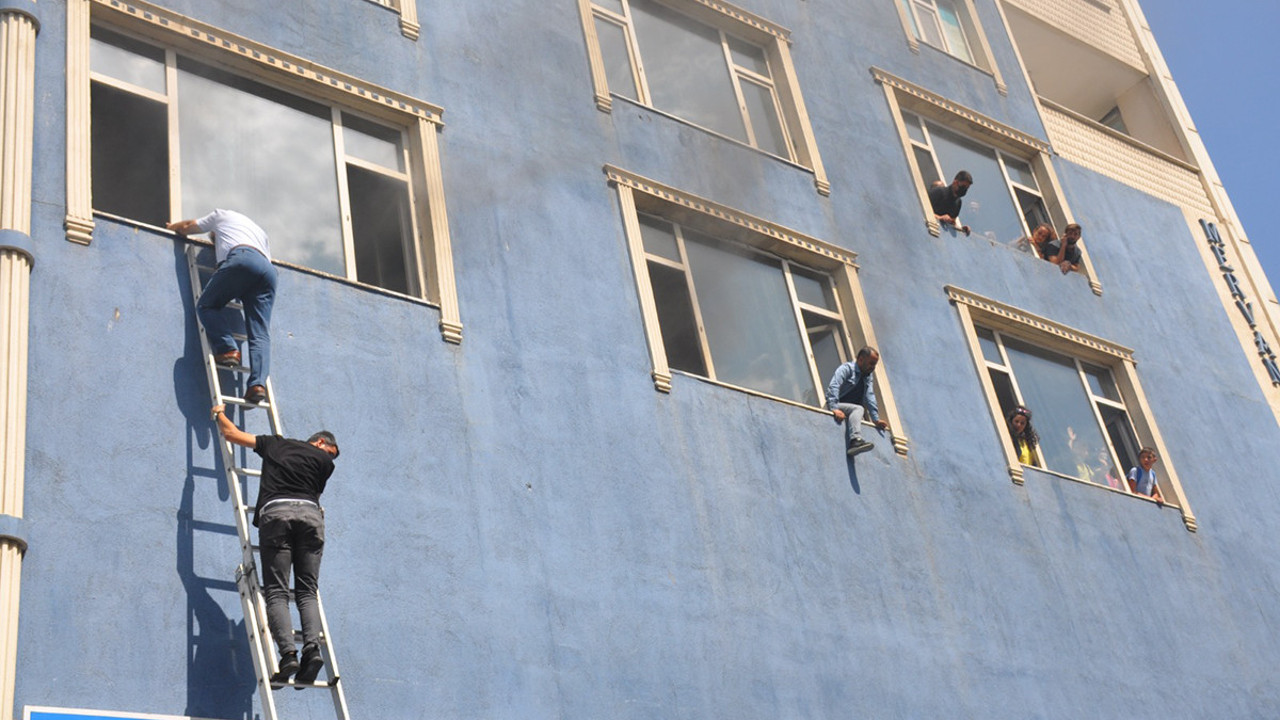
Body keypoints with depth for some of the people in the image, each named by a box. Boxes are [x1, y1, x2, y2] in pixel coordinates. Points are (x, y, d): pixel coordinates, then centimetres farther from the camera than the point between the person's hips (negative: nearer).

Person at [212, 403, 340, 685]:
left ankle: (288, 653, -23)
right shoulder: (324, 460, 23)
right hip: (310, 513, 0)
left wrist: (220, 414, 54)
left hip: (275, 511, 0)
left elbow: (231, 433, 34)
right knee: (307, 591, 2)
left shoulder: (275, 444, 28)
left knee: (276, 591, -5)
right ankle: (312, 648, -20)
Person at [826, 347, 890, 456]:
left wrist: (876, 419, -4)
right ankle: (856, 441, -54)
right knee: (857, 409, -32)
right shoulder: (847, 369, -6)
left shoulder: (867, 378, 19)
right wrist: (834, 408, -35)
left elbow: (869, 398, 9)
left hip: (851, 409, 10)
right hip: (839, 406, -10)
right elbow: (833, 387, -21)